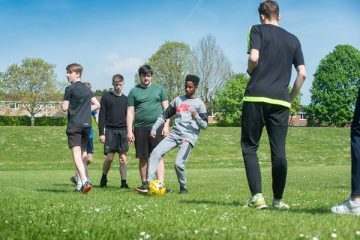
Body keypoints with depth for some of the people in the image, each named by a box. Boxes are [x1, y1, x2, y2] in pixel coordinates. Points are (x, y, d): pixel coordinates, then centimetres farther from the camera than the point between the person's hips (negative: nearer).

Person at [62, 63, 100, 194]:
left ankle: (84, 180, -30)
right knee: (81, 154, 14)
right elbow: (97, 105, 21)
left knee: (76, 154, -13)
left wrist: (64, 104, 15)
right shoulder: (87, 89, 16)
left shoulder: (70, 88, -5)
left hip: (74, 125, -6)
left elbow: (65, 108, -6)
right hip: (87, 124, 6)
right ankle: (79, 184, 14)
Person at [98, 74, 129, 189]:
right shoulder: (106, 97, 4)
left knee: (123, 157, -2)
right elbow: (102, 116, 1)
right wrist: (101, 133, -6)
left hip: (123, 131, 2)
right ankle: (104, 177, 17)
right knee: (109, 157, -6)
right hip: (110, 130, -2)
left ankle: (123, 182, 2)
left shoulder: (126, 99, 12)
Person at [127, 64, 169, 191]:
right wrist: (129, 131, 0)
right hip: (140, 128, 1)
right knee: (143, 157, 6)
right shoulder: (134, 91, 9)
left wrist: (166, 126, -1)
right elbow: (130, 112, 7)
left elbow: (166, 108, 9)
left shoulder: (159, 89, 10)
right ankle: (144, 183, 15)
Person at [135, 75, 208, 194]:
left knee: (179, 163, -19)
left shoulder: (199, 104, 5)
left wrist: (196, 117, -17)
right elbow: (164, 116, 20)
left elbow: (205, 125, 2)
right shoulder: (178, 100, 16)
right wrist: (154, 129, 10)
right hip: (174, 134, 4)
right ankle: (149, 183, -19)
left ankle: (183, 187, 5)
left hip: (188, 137, -4)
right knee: (156, 152, -15)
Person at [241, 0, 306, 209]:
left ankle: (257, 196, -7)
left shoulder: (258, 30, 5)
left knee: (250, 147, 4)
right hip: (281, 101, 3)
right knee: (279, 151, 6)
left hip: (257, 97, -3)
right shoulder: (293, 39, 16)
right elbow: (302, 74, 10)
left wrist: (251, 72, 9)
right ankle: (278, 200, 5)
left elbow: (254, 57, -12)